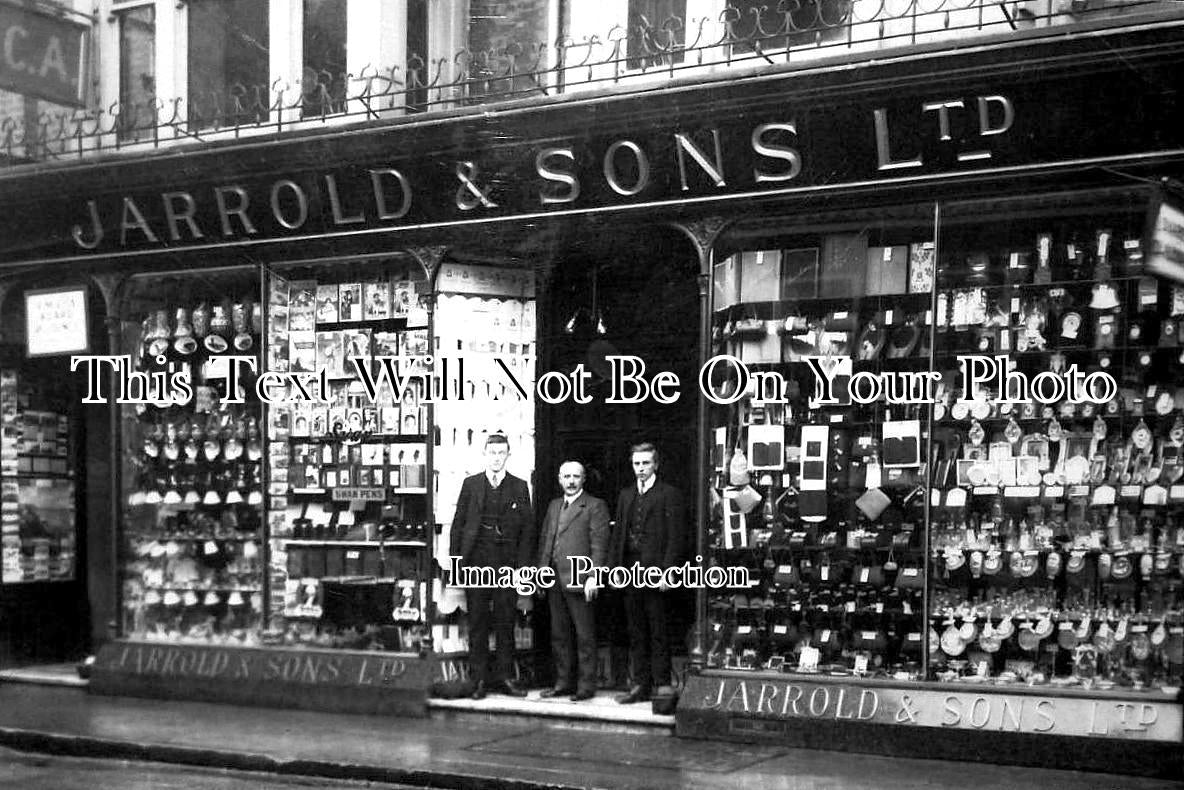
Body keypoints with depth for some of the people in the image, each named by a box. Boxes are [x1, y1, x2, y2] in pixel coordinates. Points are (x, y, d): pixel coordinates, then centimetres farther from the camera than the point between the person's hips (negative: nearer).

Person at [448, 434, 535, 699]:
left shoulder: (519, 487, 7)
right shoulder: (471, 484, 7)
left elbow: (527, 528, 6)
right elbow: (458, 525, 7)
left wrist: (523, 565, -2)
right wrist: (456, 561, 0)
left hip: (507, 565, 0)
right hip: (476, 563, 0)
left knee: (506, 622, 4)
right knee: (477, 623, 3)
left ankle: (505, 677, 11)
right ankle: (479, 679, 8)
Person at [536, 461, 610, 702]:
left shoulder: (595, 506, -2)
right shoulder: (553, 506, 19)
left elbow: (599, 544, -9)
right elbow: (544, 540, 20)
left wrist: (593, 577, -17)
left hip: (578, 580, -7)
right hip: (554, 580, 7)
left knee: (584, 635, -2)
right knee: (558, 634, 11)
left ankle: (586, 686, 3)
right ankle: (563, 682, 19)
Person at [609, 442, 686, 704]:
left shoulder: (669, 495, -3)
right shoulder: (626, 496, 17)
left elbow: (676, 537, -9)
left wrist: (667, 572, -16)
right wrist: (614, 568, 9)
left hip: (655, 572, -6)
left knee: (658, 633, -2)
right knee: (636, 634, 10)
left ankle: (661, 686, 4)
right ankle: (641, 685, 17)